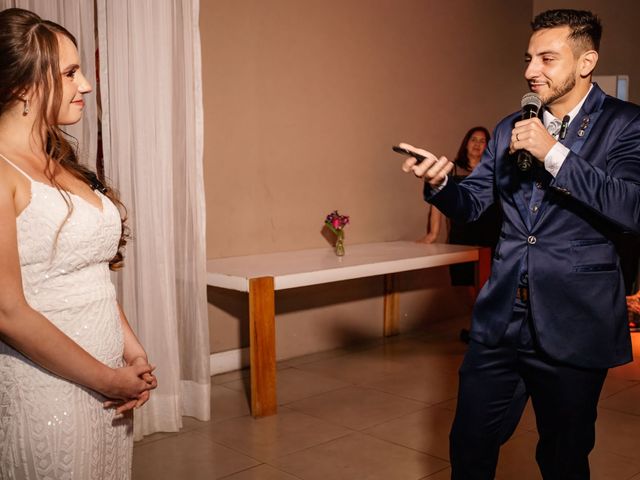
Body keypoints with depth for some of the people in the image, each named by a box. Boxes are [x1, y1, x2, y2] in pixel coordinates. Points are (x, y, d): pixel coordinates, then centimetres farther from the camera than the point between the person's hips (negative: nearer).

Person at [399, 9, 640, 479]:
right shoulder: (510, 129, 9)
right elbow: (473, 202, 10)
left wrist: (553, 153, -22)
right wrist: (439, 183, -12)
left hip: (574, 322, -4)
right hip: (500, 316, 4)